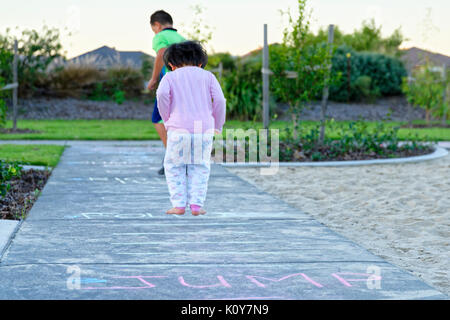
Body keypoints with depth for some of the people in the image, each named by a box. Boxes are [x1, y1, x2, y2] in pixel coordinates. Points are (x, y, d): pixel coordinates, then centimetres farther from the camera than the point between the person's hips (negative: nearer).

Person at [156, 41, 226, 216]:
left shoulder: (170, 77, 10)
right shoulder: (208, 76, 14)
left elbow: (162, 94, -10)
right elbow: (219, 99, 0)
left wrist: (167, 119, 1)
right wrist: (218, 125, 10)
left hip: (179, 129, -1)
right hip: (204, 129, 1)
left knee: (174, 167, 15)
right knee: (200, 168, 16)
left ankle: (179, 205, 7)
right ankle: (196, 204, 5)